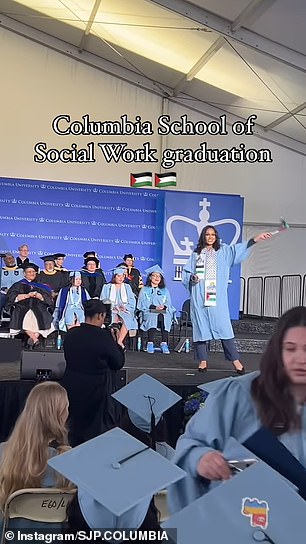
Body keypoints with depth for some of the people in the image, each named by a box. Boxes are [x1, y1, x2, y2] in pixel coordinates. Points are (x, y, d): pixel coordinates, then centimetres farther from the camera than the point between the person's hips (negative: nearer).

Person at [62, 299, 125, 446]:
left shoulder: (70, 334, -7)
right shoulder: (104, 337, -22)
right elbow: (119, 363, -10)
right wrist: (115, 342, 1)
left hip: (72, 389, 5)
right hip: (97, 391, -5)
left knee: (76, 430, 23)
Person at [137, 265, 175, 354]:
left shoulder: (165, 291, 26)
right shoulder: (144, 290, 18)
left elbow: (168, 304, 15)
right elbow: (142, 304, 5)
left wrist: (164, 306, -9)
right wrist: (154, 307, -10)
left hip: (163, 313, 2)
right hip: (149, 312, -2)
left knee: (165, 317, -35)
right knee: (153, 317, -37)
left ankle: (164, 343, -40)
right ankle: (150, 343, -42)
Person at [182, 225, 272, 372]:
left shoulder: (223, 251, 12)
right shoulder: (196, 254, 14)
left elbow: (239, 248, -3)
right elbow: (186, 273, 13)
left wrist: (256, 239, -17)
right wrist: (192, 277, -10)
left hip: (217, 296, -1)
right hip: (199, 296, 1)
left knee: (223, 326, -6)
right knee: (200, 326, -1)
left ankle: (235, 360, -2)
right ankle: (203, 360, 6)